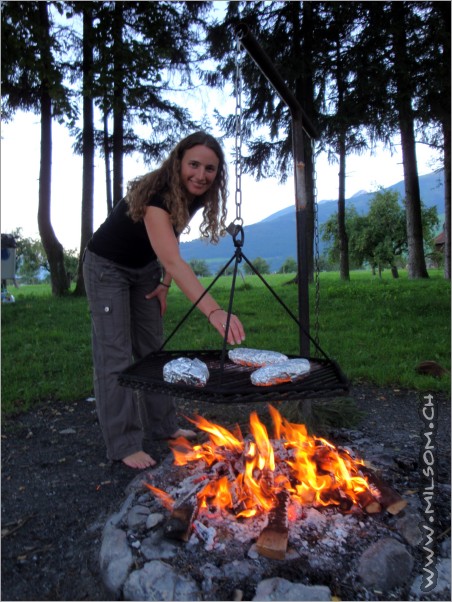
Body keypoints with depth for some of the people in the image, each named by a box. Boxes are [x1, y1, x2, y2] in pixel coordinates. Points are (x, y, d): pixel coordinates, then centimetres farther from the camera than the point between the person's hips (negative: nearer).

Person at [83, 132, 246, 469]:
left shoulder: (196, 196, -11)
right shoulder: (156, 195, -35)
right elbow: (172, 260, -49)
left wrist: (165, 284, -2)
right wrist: (213, 310, -60)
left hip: (145, 268, 7)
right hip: (108, 267, -7)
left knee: (153, 348, 10)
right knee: (116, 356, -9)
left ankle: (165, 426, 21)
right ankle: (125, 446, 0)